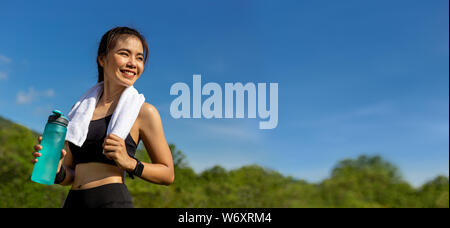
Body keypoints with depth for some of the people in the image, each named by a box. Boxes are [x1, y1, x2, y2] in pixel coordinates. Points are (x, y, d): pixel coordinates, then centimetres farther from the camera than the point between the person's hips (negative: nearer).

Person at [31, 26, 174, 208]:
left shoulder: (143, 111, -4)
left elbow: (168, 174, 0)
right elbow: (69, 175, 13)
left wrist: (129, 163, -15)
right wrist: (57, 170, -8)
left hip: (112, 200, -4)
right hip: (73, 201, 5)